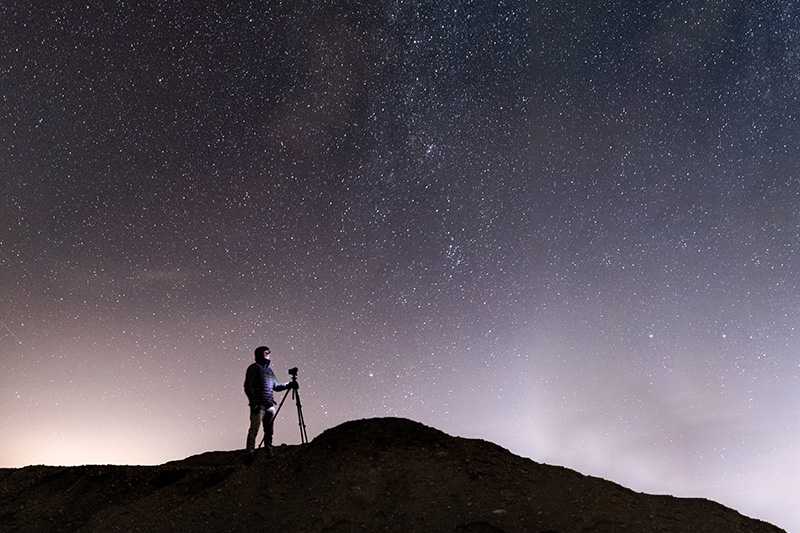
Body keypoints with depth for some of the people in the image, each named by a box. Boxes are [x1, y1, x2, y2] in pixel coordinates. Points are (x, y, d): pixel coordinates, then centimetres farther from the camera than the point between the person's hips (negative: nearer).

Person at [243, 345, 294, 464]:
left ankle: (269, 454, 9)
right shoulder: (254, 368, 0)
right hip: (258, 405, -7)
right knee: (254, 430, -12)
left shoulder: (269, 370, 23)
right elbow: (248, 386, -7)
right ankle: (249, 455, -15)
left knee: (269, 431, 6)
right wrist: (254, 402, -15)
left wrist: (288, 384, 10)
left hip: (269, 405, 7)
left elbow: (276, 386, 25)